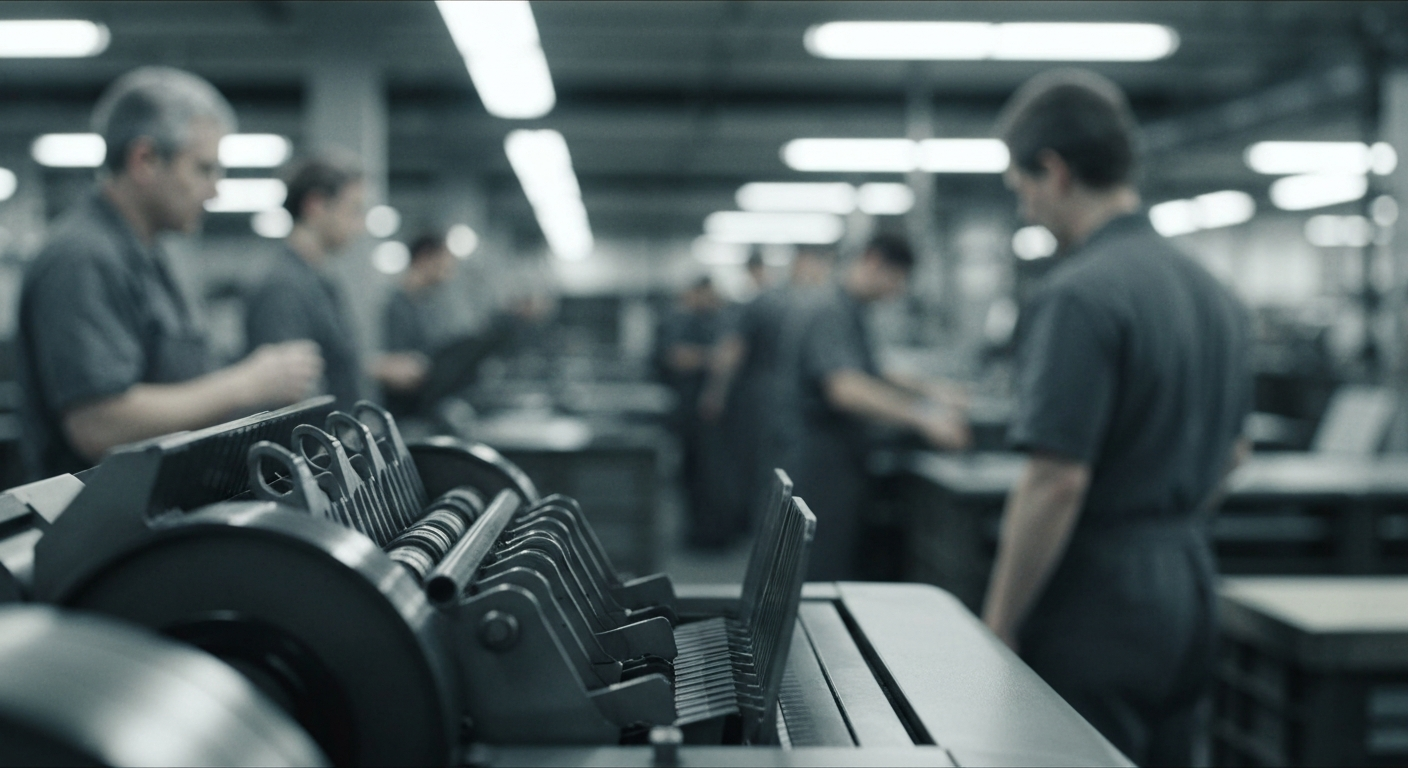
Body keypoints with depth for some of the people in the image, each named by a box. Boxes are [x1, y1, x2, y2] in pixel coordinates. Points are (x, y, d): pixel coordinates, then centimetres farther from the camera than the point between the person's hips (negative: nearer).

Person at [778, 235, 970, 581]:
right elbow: (846, 390, -32)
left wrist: (927, 390, 14)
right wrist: (922, 420, -35)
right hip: (819, 463, -10)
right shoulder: (829, 313, -17)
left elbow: (869, 378, 28)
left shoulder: (849, 312, 17)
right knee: (824, 576, -9)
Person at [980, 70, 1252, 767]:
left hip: (1099, 604, -9)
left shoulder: (1078, 297, -18)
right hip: (1188, 593, 9)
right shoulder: (1212, 292, 10)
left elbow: (1057, 481, -22)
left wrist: (996, 630, -15)